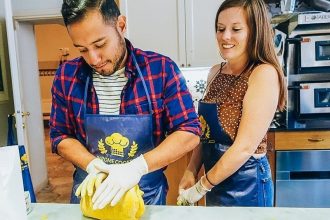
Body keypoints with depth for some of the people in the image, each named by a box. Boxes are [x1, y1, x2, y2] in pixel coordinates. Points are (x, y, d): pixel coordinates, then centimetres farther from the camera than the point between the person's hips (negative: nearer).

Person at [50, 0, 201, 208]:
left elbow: (189, 132, -17)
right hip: (89, 190, 2)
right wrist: (92, 165, -19)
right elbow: (60, 136, 0)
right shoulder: (67, 76, -7)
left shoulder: (161, 69, -16)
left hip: (147, 192, -1)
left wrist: (137, 167, -28)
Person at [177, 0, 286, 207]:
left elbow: (245, 147, -21)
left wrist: (201, 187, -14)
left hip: (246, 184, -6)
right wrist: (191, 172, -2)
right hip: (215, 178, 6)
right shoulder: (215, 72, 2)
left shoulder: (264, 73, -18)